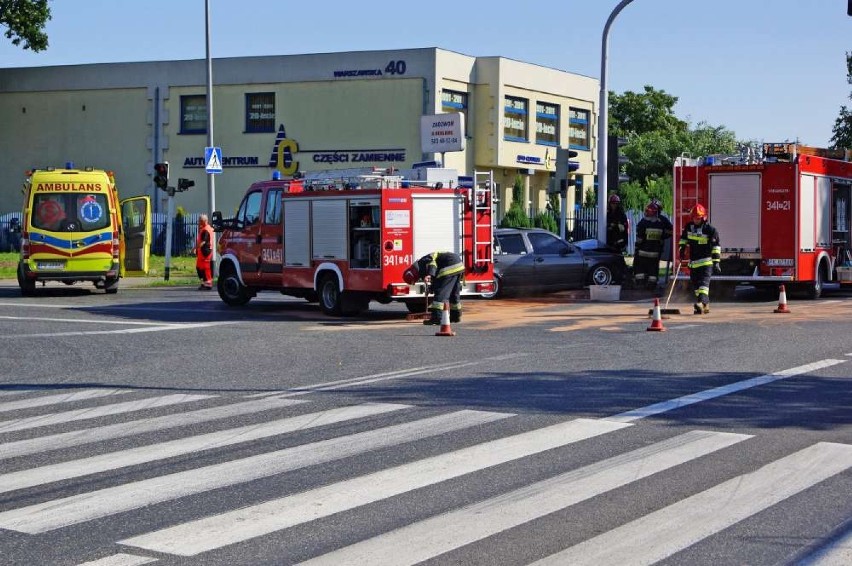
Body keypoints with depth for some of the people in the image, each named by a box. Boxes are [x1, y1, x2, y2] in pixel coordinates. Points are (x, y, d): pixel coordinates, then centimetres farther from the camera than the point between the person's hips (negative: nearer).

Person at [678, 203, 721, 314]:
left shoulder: (710, 230, -10)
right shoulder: (689, 227, 6)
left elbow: (716, 246, -9)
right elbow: (683, 238, 24)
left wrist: (716, 261, -12)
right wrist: (682, 249, 12)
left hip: (706, 262, -6)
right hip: (693, 263, 6)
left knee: (704, 283, -18)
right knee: (695, 285, 10)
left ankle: (702, 303, -32)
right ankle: (705, 306, 20)